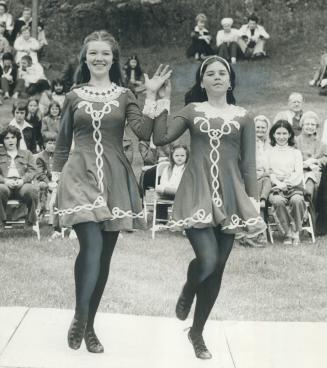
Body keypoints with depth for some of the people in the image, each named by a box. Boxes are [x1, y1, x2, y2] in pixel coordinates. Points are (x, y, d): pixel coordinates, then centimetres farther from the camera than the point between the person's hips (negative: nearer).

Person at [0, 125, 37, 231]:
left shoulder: (26, 154, 24)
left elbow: (32, 171, 12)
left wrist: (23, 180, -9)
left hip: (22, 184, 1)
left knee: (31, 190, -36)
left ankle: (31, 221, -17)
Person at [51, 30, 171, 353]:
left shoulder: (124, 96, 9)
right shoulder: (74, 97, 9)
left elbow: (144, 132, -7)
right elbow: (62, 145, 13)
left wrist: (151, 95, -10)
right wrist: (54, 182, 9)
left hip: (114, 179, 2)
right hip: (80, 176, -2)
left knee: (104, 254, 4)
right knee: (91, 245, -21)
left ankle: (88, 326, 16)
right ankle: (79, 317, -9)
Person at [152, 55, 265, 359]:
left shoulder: (243, 117, 8)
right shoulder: (192, 111, 8)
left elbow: (248, 165, 7)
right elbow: (160, 139, -3)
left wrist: (253, 201, -1)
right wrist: (163, 101, -2)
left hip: (229, 194, 2)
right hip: (197, 192, -2)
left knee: (217, 269, 3)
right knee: (207, 260, -20)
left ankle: (197, 332, 20)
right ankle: (187, 291, 16)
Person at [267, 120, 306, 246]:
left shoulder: (296, 152, 18)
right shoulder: (269, 153, 16)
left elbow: (298, 173, 6)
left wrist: (286, 183, -11)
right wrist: (278, 183, -14)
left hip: (294, 186, 0)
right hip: (276, 187, 0)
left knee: (297, 200, -36)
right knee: (278, 201, -37)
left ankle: (296, 232, -22)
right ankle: (287, 232, -26)